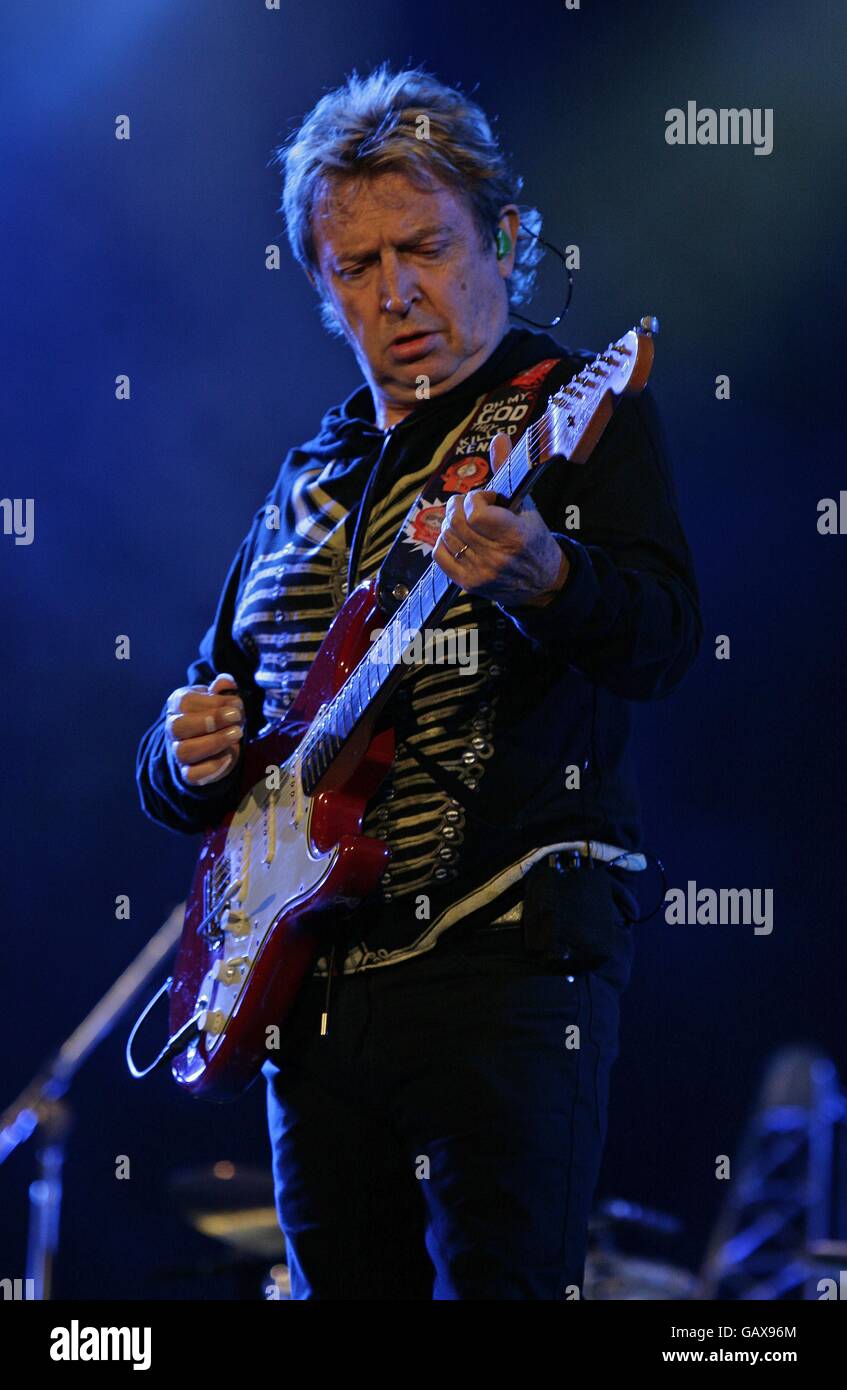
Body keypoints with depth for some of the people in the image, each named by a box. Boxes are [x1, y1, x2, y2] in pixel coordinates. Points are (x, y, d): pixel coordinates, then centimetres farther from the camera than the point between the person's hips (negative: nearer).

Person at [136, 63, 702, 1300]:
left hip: (505, 951, -6)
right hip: (310, 981, 6)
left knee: (499, 1280, -12)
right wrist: (189, 755, 2)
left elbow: (665, 642, -16)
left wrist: (541, 578, -37)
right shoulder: (311, 480, 20)